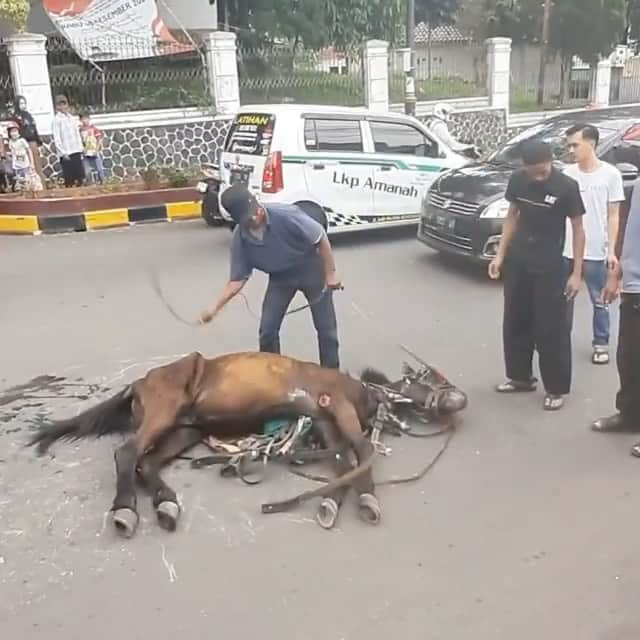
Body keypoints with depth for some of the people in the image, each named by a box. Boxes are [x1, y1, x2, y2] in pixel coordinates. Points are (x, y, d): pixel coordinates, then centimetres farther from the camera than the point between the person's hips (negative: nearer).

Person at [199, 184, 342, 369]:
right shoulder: (240, 240, -21)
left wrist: (331, 273, -17)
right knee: (267, 330, 3)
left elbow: (320, 238, -23)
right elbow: (238, 279, -11)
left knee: (326, 328, 4)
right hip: (281, 278, 3)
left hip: (311, 270, -3)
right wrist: (216, 307, -20)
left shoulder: (286, 215, -34)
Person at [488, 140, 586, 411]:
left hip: (549, 266, -5)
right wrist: (500, 255, 6)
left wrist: (576, 273, -10)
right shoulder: (517, 180, -1)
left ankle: (556, 388, 12)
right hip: (517, 261, 5)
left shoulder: (567, 186, -13)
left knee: (551, 328, -1)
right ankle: (521, 377, 29)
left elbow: (578, 229, -7)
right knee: (515, 322, 13)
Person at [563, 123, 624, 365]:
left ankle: (601, 344, 23)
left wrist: (612, 250, -7)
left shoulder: (610, 174, -5)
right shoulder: (567, 174, 2)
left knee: (599, 302, 10)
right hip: (565, 250, 3)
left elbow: (613, 215, -2)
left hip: (595, 252, -2)